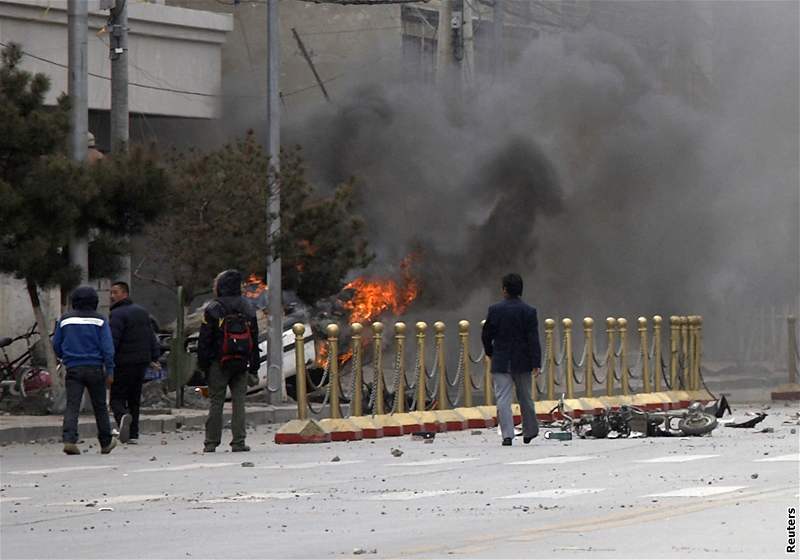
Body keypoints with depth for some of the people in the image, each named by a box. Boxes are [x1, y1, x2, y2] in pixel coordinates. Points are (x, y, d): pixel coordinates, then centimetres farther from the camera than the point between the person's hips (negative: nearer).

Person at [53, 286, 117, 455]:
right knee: (100, 406, 11)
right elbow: (107, 347, -6)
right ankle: (106, 443, 22)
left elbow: (56, 346, 11)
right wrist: (110, 371, -4)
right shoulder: (99, 320, -2)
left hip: (73, 369, 1)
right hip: (95, 368, -1)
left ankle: (69, 440, -23)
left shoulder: (65, 320, 4)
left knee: (72, 406, -5)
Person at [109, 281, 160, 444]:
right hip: (142, 362, 7)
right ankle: (133, 434, 12)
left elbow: (113, 339, -19)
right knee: (134, 399, 13)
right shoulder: (142, 312, 15)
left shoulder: (118, 314, -11)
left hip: (123, 363, -7)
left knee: (117, 397, -3)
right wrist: (154, 357, 20)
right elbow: (151, 337, 18)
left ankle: (123, 416, -32)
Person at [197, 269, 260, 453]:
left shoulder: (213, 309, -6)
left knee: (216, 402, 1)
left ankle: (211, 443, 3)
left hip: (219, 363, -3)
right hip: (241, 363, 3)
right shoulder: (248, 309, 9)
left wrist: (202, 365, 1)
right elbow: (254, 340, 12)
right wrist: (253, 368, 15)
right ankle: (239, 442, 0)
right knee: (239, 401, 4)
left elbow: (204, 340, -6)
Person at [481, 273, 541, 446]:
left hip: (501, 362, -1)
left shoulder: (495, 310, -5)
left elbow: (486, 335, 1)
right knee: (525, 398, 16)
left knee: (503, 399, -3)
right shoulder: (528, 312, -5)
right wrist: (536, 363, -8)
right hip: (522, 362, 1)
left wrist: (490, 352, 19)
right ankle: (530, 432, 27)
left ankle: (507, 434, -13)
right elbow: (533, 340, -8)